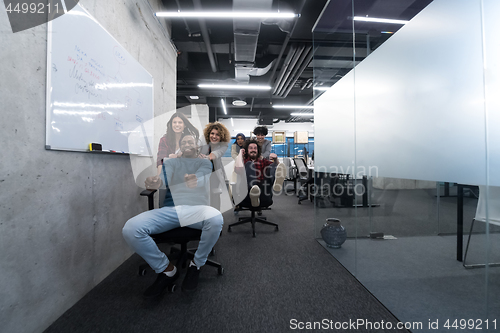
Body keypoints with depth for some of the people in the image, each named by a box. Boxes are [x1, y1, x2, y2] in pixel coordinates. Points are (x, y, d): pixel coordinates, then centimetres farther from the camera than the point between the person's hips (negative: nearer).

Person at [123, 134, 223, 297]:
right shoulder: (171, 162, 24)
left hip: (196, 208, -2)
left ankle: (196, 264, -6)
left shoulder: (204, 162, 19)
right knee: (130, 229, -22)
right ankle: (166, 269, -1)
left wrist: (194, 180, -30)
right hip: (170, 209, 2)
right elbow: (162, 182, 6)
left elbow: (201, 177, -4)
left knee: (216, 219, -37)